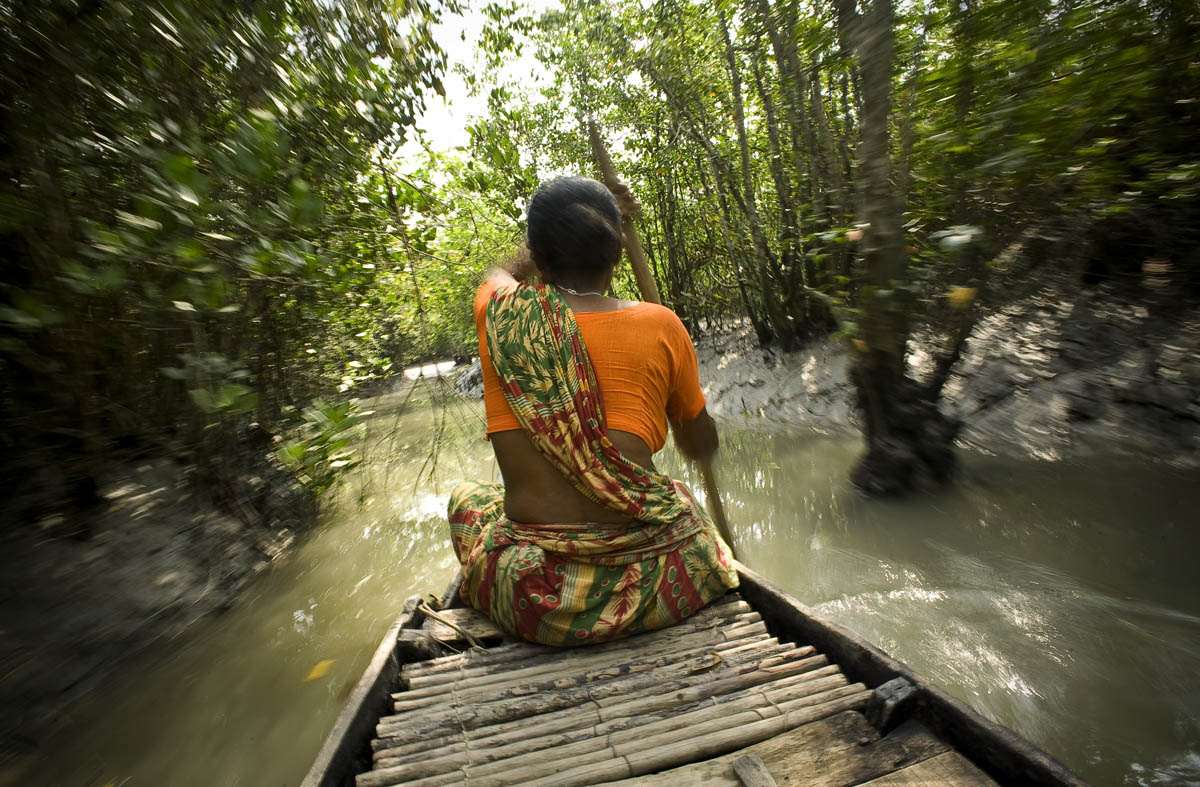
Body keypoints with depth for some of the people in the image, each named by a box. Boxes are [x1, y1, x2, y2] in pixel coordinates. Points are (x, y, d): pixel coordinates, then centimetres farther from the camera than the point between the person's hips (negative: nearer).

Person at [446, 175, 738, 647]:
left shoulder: (496, 311, -5)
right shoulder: (660, 325, -8)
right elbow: (701, 449, 9)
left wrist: (567, 224, 31)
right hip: (651, 588, 1)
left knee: (466, 497, 30)